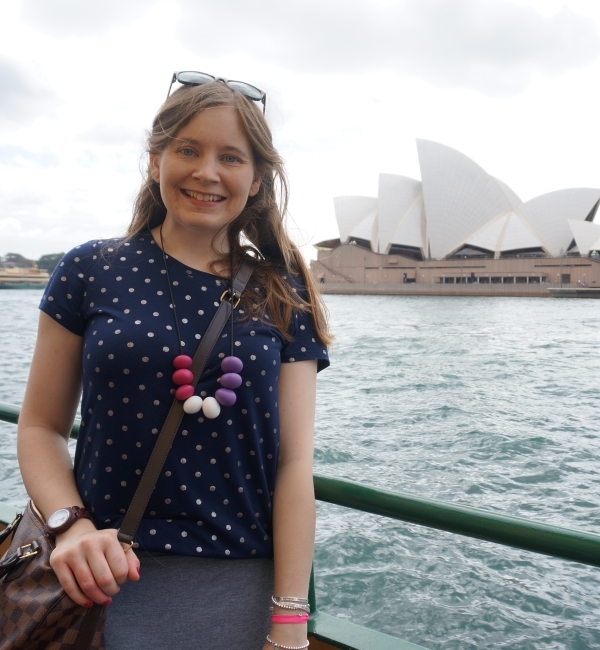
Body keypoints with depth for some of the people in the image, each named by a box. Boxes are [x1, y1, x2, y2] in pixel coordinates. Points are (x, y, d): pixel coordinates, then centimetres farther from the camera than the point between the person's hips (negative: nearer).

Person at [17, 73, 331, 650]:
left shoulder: (282, 298, -1)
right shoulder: (92, 272, -2)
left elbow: (294, 462, -5)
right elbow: (41, 427, 2)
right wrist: (70, 525, -16)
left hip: (241, 586, 1)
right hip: (109, 580, 0)